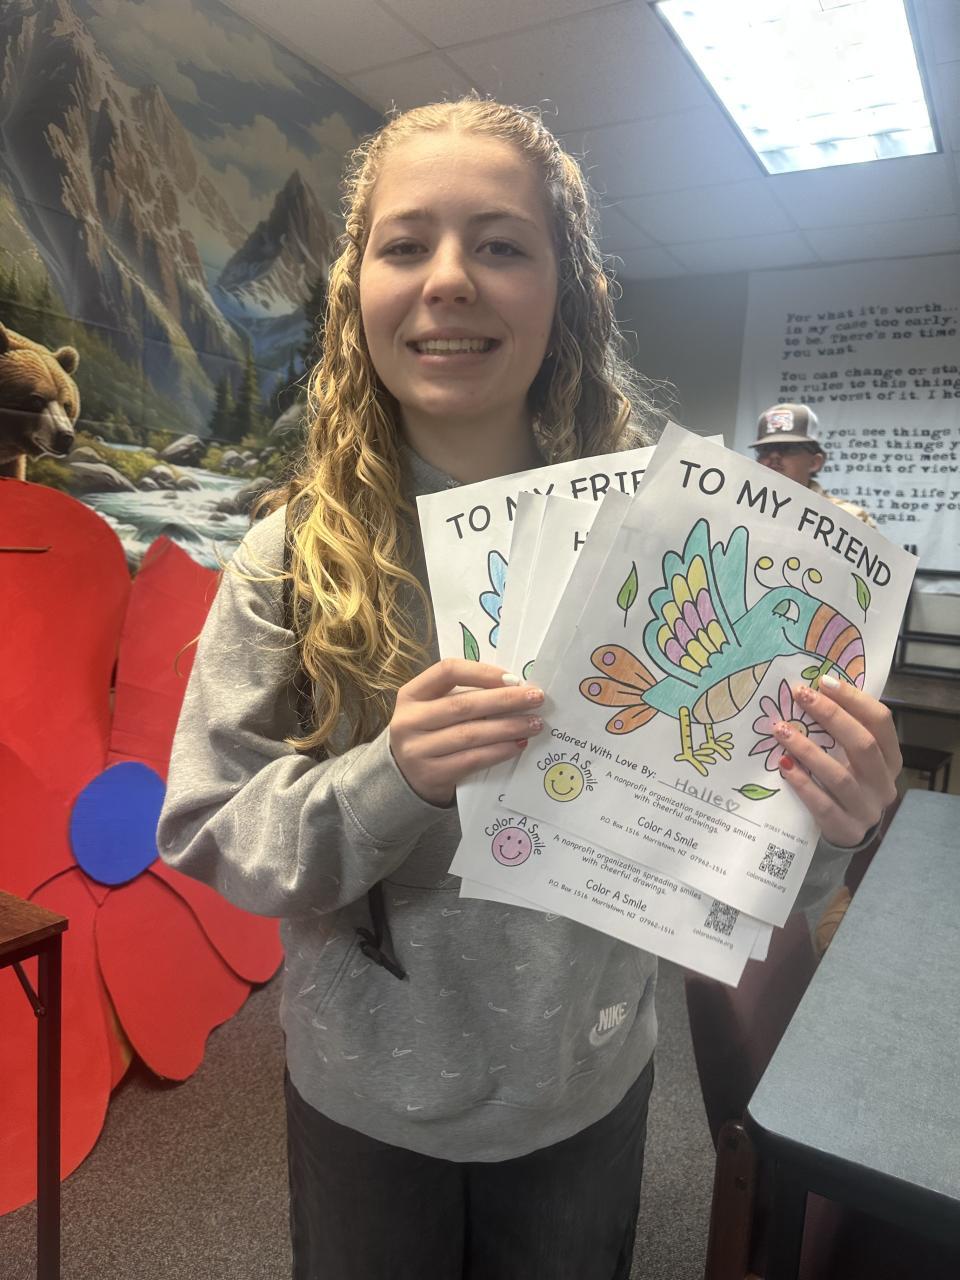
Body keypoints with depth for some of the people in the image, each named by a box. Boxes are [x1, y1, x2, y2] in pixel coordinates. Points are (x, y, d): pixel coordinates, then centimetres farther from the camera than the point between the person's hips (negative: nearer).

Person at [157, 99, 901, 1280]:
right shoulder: (296, 557, -15)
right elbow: (208, 837, -13)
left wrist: (816, 821, -28)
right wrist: (389, 778, -30)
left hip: (586, 1093, 1)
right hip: (367, 1095, 0)